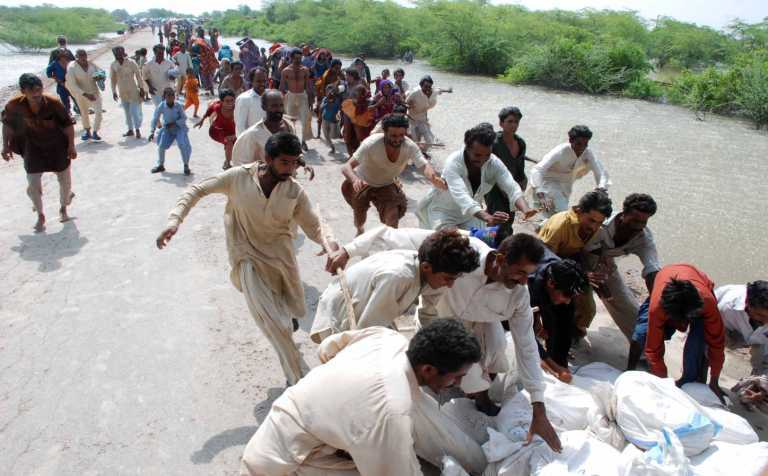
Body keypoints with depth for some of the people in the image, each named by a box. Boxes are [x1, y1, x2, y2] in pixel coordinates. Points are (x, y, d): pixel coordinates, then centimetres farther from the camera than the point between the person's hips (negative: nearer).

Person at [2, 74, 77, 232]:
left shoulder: (53, 103, -25)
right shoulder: (15, 105, -20)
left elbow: (68, 125, -12)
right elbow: (7, 124, -2)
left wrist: (71, 146, -8)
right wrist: (6, 146, 0)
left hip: (58, 146, 0)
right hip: (33, 147, 1)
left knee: (65, 181, 15)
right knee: (33, 186, -2)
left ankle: (63, 208, 43)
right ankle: (40, 216, 22)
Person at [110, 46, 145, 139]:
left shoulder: (131, 62, -9)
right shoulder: (113, 65, 1)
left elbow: (138, 75, -5)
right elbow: (113, 79, 9)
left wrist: (141, 88, -7)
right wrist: (114, 92, 9)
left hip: (133, 91, -4)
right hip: (122, 92, 4)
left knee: (135, 111, -7)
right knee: (127, 112, 10)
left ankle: (137, 130, 2)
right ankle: (130, 130, 19)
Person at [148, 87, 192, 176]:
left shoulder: (178, 106, -18)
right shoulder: (161, 107, -16)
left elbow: (184, 118, -11)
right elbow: (155, 119, -10)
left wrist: (174, 124, -25)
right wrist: (152, 131, -19)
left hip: (179, 128, -2)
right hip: (167, 130, 2)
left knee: (184, 146, -20)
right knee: (161, 146, -7)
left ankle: (186, 166, 2)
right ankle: (161, 165, 19)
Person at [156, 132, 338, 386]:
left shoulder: (295, 192, -9)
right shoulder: (238, 177, -15)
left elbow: (313, 226, -5)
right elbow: (197, 190, -7)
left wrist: (327, 242, -27)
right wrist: (175, 219, -20)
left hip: (281, 257, 3)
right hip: (249, 258, -3)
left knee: (289, 310, 16)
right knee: (272, 321, -11)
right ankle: (297, 379, 2)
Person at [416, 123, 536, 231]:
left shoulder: (494, 163, -18)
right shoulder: (453, 162, -31)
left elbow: (512, 188, -25)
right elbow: (461, 197, -45)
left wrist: (525, 209, -47)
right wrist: (487, 217, -60)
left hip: (472, 213, 4)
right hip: (443, 212, -4)